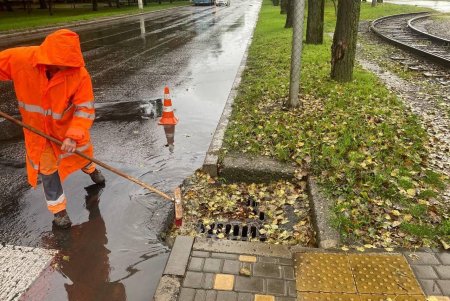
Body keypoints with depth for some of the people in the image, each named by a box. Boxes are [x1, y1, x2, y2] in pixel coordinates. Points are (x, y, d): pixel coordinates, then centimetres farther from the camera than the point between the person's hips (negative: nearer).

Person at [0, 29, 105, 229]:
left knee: (81, 151, 24)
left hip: (68, 125, 0)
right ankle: (58, 208, 27)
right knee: (47, 167, 8)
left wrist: (73, 135, -41)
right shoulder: (19, 59, -27)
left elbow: (85, 109, -30)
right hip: (38, 127, 0)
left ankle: (89, 168, 63)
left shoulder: (79, 74, -31)